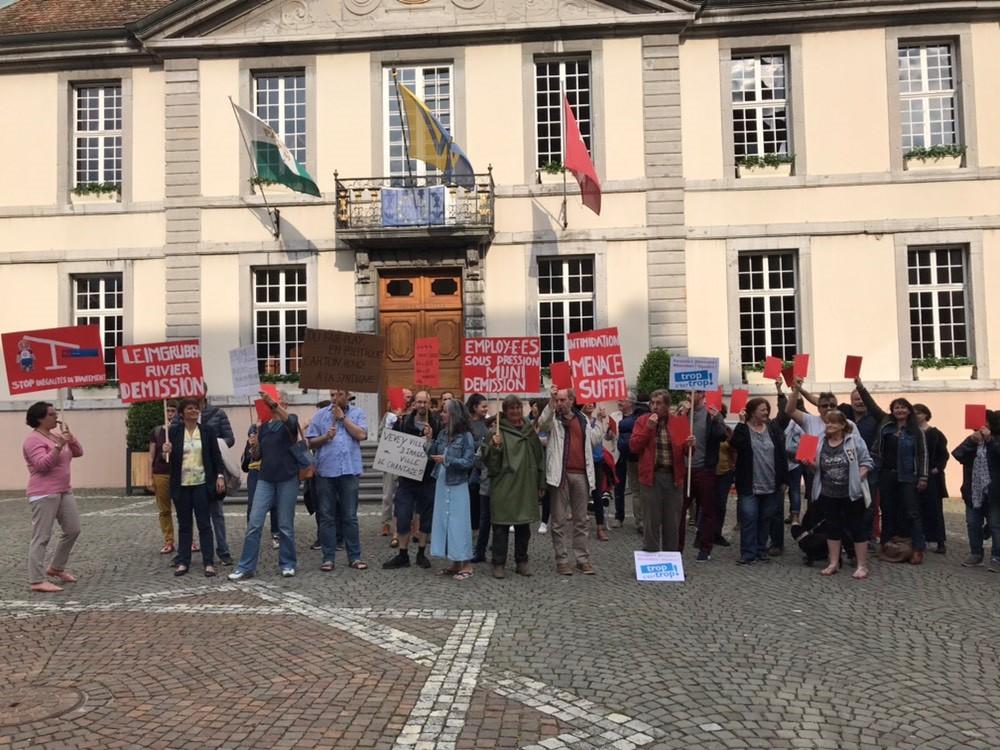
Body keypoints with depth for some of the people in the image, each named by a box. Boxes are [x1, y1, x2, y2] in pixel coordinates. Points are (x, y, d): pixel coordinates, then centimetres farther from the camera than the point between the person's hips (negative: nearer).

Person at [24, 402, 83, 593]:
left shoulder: (56, 435, 14)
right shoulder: (33, 439, -11)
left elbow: (78, 453, 12)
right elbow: (42, 464, -22)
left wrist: (69, 437, -3)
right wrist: (59, 446, -30)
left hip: (64, 491, 9)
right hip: (44, 494, -9)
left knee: (73, 530, 13)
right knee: (41, 537, -7)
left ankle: (56, 568, 28)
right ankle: (36, 581, -4)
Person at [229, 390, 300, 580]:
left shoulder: (291, 420, 0)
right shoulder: (263, 427, 13)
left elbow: (289, 422, -27)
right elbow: (258, 456, 18)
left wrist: (273, 404, -40)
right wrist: (254, 446, -3)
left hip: (287, 479, -4)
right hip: (266, 479, 4)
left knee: (285, 525, 2)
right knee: (254, 523, -4)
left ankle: (287, 564, 17)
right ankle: (246, 567, 0)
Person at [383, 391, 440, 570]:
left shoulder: (437, 425, -3)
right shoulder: (403, 422, 2)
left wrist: (431, 440, -21)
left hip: (428, 479, -1)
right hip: (406, 477, 1)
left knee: (426, 518, 8)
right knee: (402, 517, 2)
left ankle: (421, 553, 22)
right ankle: (403, 555, 14)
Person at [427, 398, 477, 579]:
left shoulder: (466, 436, -11)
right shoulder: (443, 433, 6)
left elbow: (469, 462, -15)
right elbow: (434, 455, 7)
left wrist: (446, 460, -21)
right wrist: (429, 440, -7)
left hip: (457, 485, -7)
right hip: (441, 483, 7)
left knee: (458, 523, -4)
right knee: (444, 522, 10)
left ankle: (466, 565, 5)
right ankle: (455, 563, 19)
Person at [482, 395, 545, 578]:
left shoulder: (530, 431, 9)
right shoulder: (498, 431, -4)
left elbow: (539, 458, 14)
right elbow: (489, 460, -6)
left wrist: (541, 484, 13)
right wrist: (494, 446, -25)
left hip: (526, 486, 4)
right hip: (503, 486, -4)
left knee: (524, 526, 12)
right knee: (502, 526, 2)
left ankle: (521, 562, 23)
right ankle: (499, 564, 11)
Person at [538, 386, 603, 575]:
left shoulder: (582, 419, 14)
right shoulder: (554, 418, 2)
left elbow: (593, 440, 19)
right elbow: (542, 423, -21)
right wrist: (550, 402, -32)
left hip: (581, 474, 3)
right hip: (560, 474, -3)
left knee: (581, 520, 9)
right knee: (559, 521, 2)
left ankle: (583, 559, 16)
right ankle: (562, 560, 8)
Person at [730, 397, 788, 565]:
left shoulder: (773, 428, 5)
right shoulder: (743, 429, -3)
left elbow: (781, 454, 5)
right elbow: (735, 444, -24)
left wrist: (784, 479, 2)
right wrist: (742, 423, -22)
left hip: (771, 485, 4)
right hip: (750, 485, -3)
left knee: (766, 519, 11)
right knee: (749, 518, -6)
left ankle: (761, 551, 23)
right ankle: (747, 553, 2)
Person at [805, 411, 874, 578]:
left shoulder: (855, 440, -6)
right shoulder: (820, 442, 6)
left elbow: (867, 462, -6)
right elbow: (816, 466, 14)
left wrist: (857, 479, -16)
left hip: (852, 493, -4)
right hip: (828, 494, 4)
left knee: (857, 528, 3)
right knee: (832, 527, 11)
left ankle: (862, 565, 12)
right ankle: (834, 563, 21)